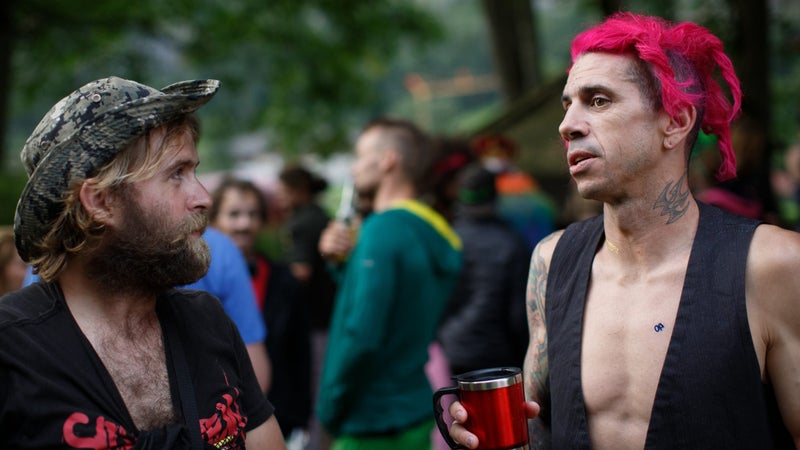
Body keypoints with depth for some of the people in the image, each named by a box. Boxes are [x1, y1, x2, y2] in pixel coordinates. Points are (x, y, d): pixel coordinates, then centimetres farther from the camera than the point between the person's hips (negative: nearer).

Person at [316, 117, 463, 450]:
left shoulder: (382, 231, -17)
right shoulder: (434, 233, 11)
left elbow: (361, 335, -23)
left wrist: (329, 409, -12)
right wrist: (346, 262, 5)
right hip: (416, 416, 9)